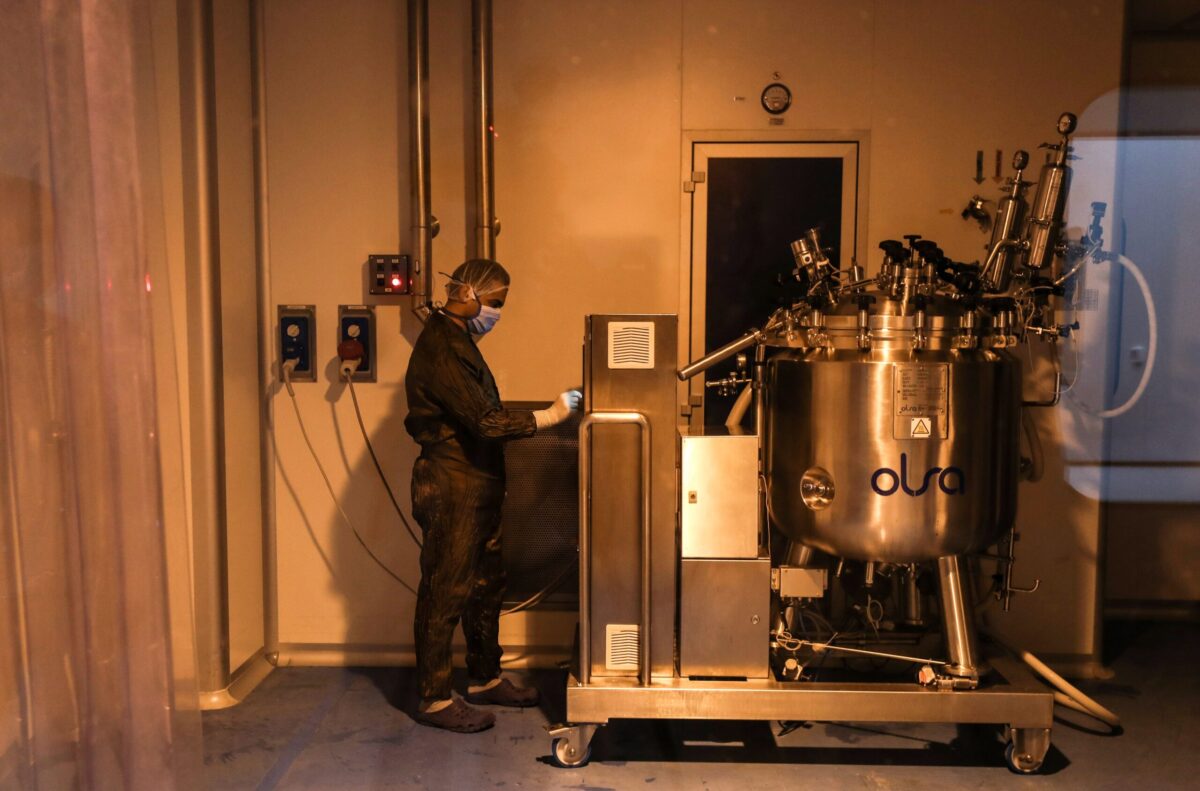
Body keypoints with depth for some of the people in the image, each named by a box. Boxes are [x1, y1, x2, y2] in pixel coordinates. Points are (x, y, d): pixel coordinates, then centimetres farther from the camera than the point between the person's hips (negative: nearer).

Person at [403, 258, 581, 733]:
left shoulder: (456, 340, 14)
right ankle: (435, 700, 11)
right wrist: (551, 415, -19)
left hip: (476, 488, 10)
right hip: (451, 488, -10)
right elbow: (486, 422, -25)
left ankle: (485, 680, 31)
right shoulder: (441, 349, -19)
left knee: (485, 585, 18)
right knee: (445, 593, -1)